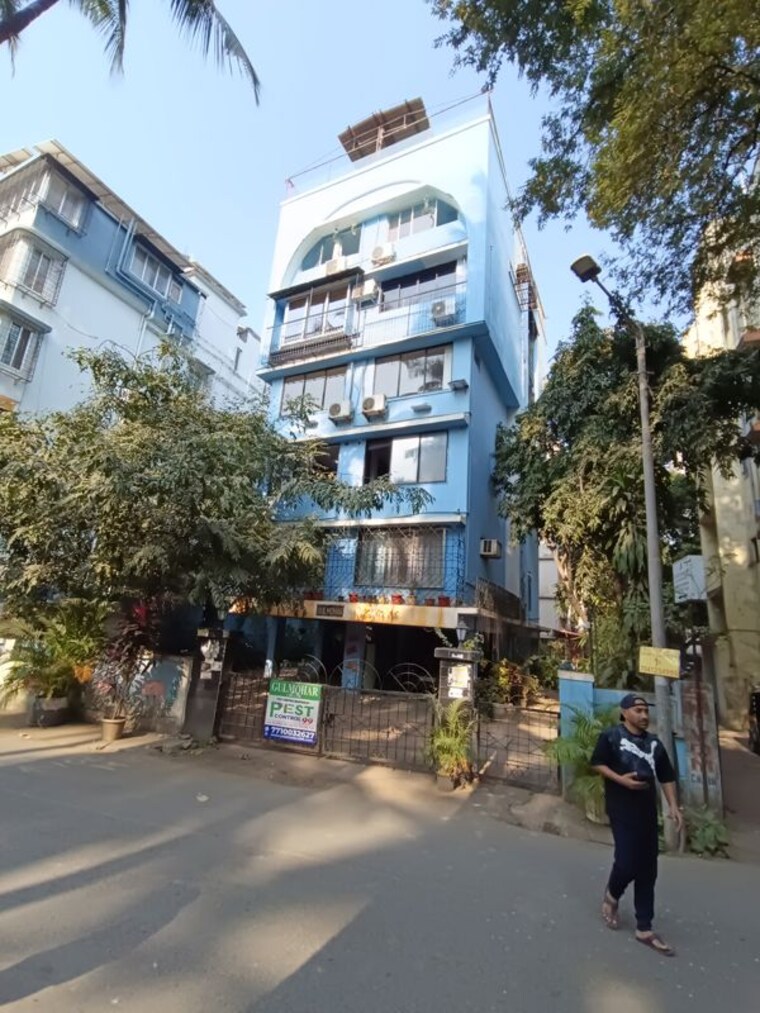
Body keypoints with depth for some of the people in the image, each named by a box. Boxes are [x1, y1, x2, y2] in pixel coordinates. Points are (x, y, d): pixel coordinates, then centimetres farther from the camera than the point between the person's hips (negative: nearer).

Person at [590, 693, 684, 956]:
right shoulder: (611, 735, -8)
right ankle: (612, 896, 25)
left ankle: (644, 929, 21)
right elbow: (597, 763, -8)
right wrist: (620, 779, -20)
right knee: (627, 862, -8)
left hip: (648, 812, 5)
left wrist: (673, 806, 1)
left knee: (647, 870, 9)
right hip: (622, 811, -5)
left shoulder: (654, 742, 9)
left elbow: (667, 776, 12)